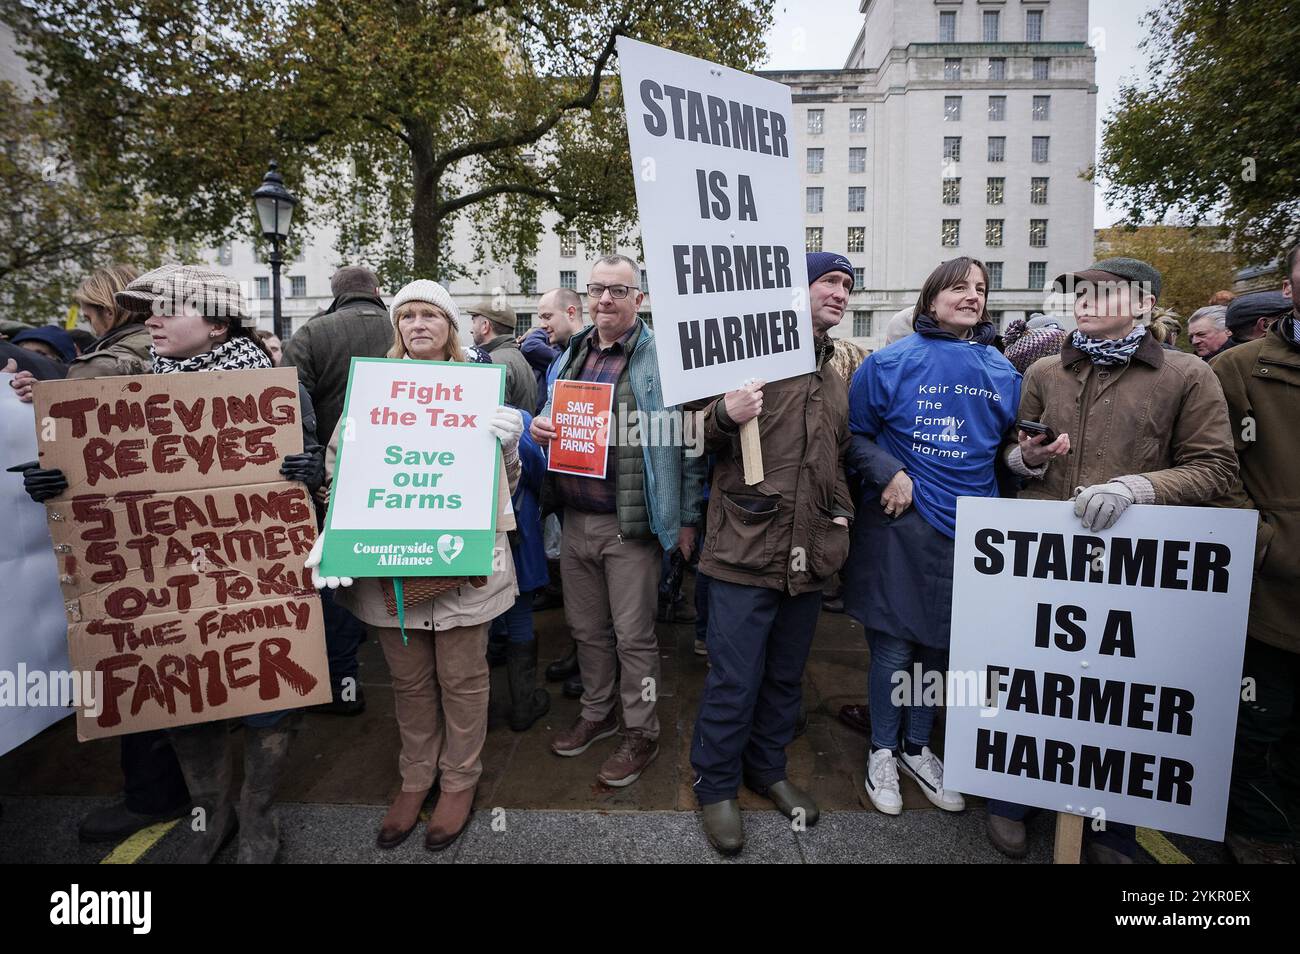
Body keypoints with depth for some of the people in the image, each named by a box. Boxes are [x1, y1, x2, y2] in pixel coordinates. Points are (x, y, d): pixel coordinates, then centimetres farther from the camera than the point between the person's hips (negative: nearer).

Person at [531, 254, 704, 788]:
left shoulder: (661, 357, -7)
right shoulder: (570, 356, 12)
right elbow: (553, 423, 23)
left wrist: (687, 518, -7)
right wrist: (538, 428, -2)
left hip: (630, 524, -6)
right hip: (575, 519, 6)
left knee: (633, 636, 5)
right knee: (587, 629, 19)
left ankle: (641, 734, 24)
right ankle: (597, 713, 40)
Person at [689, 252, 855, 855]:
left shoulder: (836, 374, 15)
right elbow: (705, 441, -5)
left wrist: (841, 510, 12)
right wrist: (725, 416, -25)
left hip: (811, 553, 7)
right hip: (747, 548, -6)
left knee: (786, 675, 19)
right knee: (734, 680, 1)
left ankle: (767, 768, 40)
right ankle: (717, 787, 24)